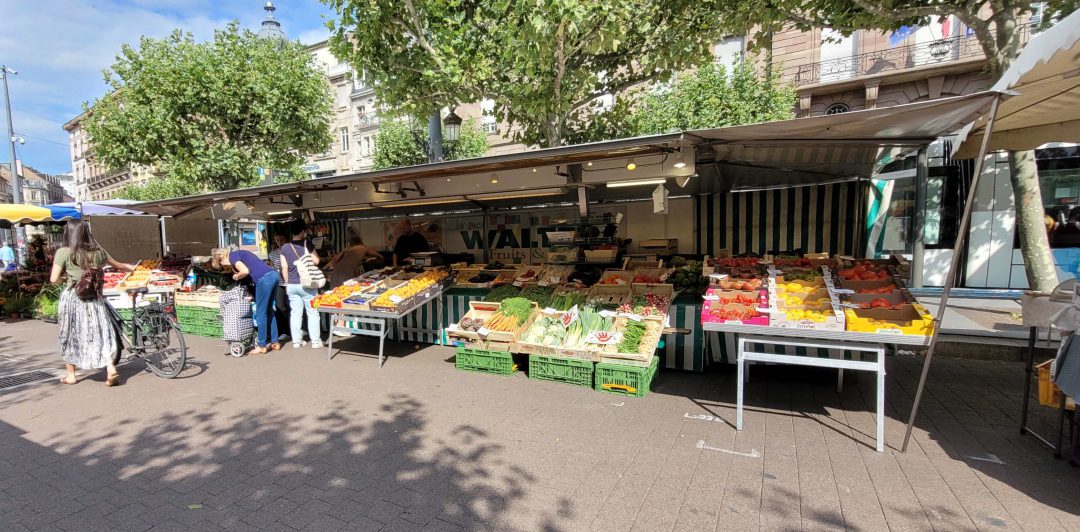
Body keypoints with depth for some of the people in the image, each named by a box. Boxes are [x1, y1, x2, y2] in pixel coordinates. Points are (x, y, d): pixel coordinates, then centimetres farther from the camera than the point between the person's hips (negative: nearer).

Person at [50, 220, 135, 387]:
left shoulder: (63, 252, -6)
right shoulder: (97, 251, 3)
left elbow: (54, 279, -9)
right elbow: (118, 265, 19)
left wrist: (66, 274, 12)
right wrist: (131, 268, 39)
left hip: (72, 298, -2)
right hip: (94, 298, 2)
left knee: (70, 336, 13)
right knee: (102, 333, 5)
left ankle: (70, 375, 22)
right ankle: (111, 369, -6)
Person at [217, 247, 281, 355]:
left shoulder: (232, 256, 1)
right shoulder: (240, 252, 27)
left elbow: (245, 271, -12)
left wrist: (236, 277, 6)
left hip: (264, 279, -9)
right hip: (274, 275, 9)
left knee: (261, 313, 2)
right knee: (269, 311, 18)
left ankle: (262, 346, 10)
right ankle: (274, 342, 24)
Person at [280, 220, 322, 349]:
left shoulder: (285, 248, 3)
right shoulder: (307, 245, -8)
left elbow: (284, 268, 4)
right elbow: (316, 261, -6)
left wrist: (287, 283, 12)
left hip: (292, 285, 4)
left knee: (295, 313, 9)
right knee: (312, 313, 4)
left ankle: (296, 341, 14)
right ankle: (315, 341, 5)